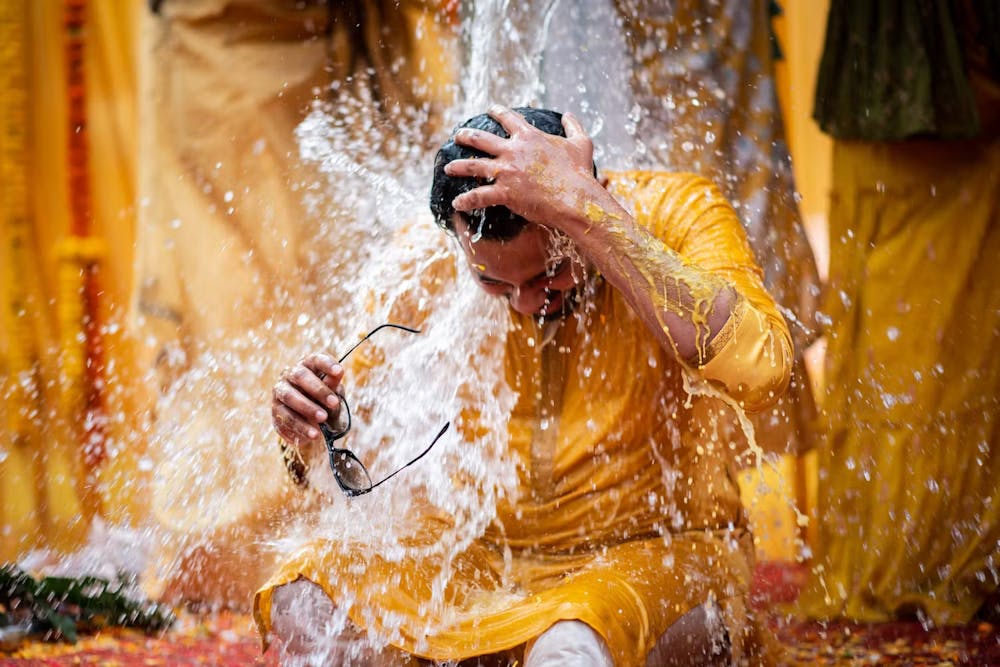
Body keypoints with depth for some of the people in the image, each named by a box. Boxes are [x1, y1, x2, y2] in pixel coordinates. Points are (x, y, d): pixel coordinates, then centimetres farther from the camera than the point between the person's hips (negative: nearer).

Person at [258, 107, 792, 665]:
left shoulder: (675, 214, -14)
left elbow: (759, 374, -35)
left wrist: (585, 208, -34)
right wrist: (317, 436, -19)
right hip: (497, 566, 5)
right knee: (301, 602, -18)